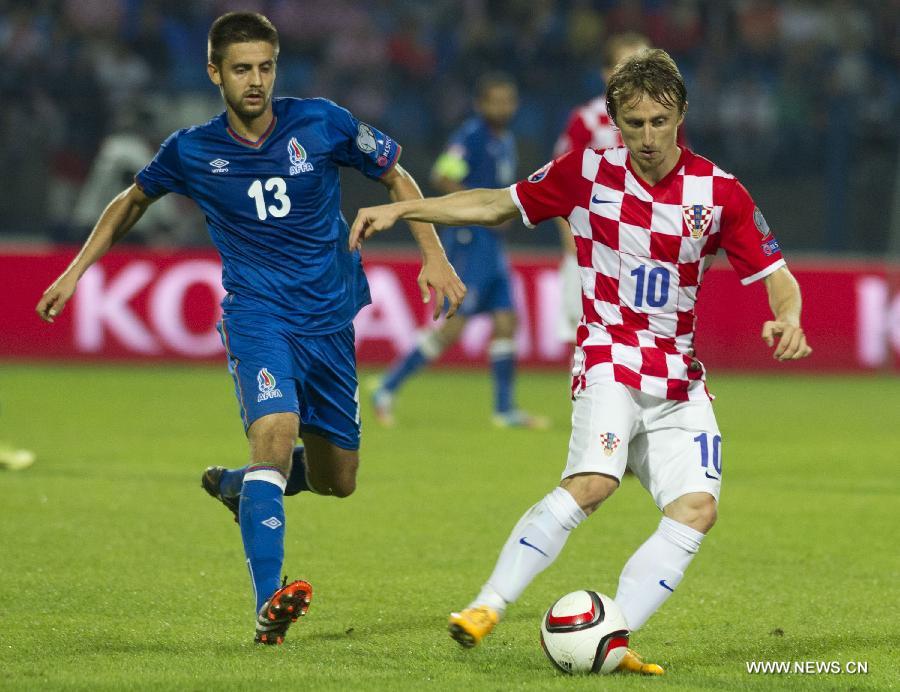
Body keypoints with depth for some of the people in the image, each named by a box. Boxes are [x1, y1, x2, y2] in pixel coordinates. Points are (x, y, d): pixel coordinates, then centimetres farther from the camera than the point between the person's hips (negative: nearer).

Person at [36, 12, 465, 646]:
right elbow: (132, 201, 16)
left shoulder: (321, 124, -6)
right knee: (275, 433, -30)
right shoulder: (191, 151, -4)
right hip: (257, 315, -3)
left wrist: (434, 256, -2)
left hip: (331, 320, 3)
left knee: (336, 482, 11)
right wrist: (75, 272, 13)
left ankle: (232, 483, 43)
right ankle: (269, 605, -38)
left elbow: (396, 177, 7)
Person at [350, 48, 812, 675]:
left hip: (678, 376, 3)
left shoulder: (719, 192, -1)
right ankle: (488, 607, -25)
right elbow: (499, 204, 11)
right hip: (610, 358, -3)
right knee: (593, 481, -28)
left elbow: (777, 276, 2)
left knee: (698, 508, -17)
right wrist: (402, 210, 6)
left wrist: (788, 321, -21)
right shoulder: (588, 174, -1)